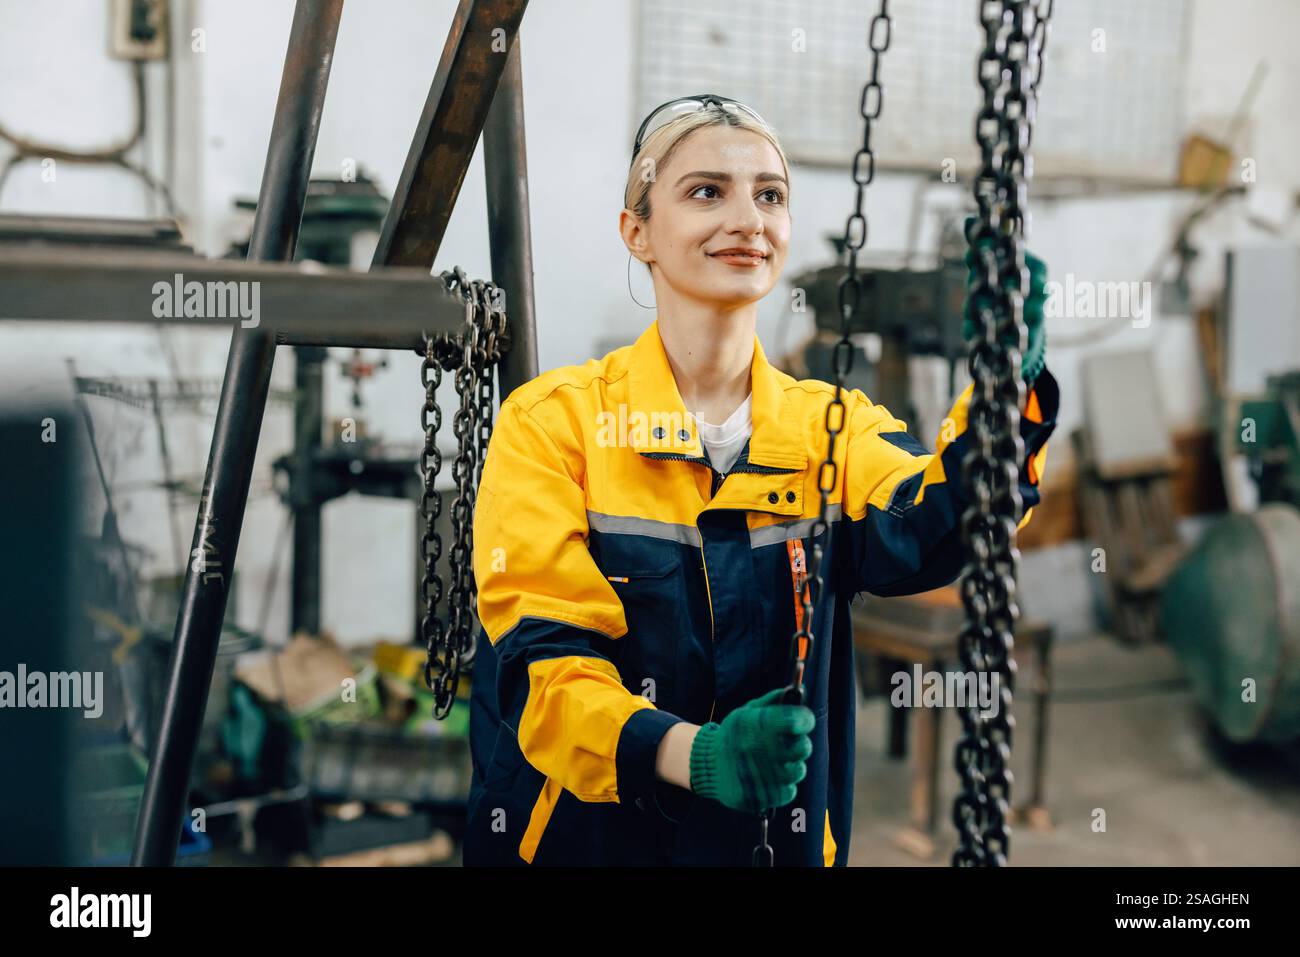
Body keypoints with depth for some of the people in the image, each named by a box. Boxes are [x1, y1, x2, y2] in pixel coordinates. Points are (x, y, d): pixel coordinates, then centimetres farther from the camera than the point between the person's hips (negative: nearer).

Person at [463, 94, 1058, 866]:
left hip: (780, 841, 2)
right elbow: (543, 659, -10)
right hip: (582, 837, -2)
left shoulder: (833, 428, 7)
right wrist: (693, 754, -27)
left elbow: (920, 532, -13)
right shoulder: (553, 420, -2)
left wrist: (1005, 394, -30)